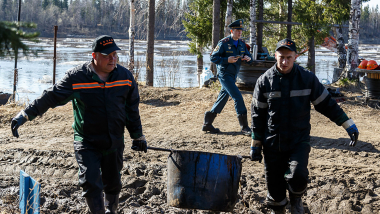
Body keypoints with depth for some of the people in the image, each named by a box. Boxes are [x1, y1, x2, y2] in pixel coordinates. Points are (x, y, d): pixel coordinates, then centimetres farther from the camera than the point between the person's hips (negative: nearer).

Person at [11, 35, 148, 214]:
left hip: (115, 143, 3)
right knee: (90, 183, -12)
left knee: (113, 184, 14)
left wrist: (138, 137, 17)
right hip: (87, 142, -3)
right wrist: (25, 114, -15)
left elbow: (132, 110, 11)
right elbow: (51, 97, -9)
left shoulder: (125, 76, 1)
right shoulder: (77, 77, -10)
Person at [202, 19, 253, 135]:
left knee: (223, 99, 12)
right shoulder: (224, 43, -12)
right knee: (238, 97, -14)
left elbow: (248, 55, 16)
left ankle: (207, 124, 21)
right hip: (224, 74, -8)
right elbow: (213, 57, -10)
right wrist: (227, 60, -23)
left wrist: (248, 58, -9)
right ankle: (244, 127, -11)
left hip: (233, 75, 8)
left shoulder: (242, 43, 9)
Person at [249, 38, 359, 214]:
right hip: (272, 144, 1)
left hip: (299, 140, -1)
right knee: (275, 186, 5)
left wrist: (349, 125, 2)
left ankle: (296, 199, 10)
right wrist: (256, 145, 5)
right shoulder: (264, 81, -2)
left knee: (297, 176, -23)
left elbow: (326, 104, 5)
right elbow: (258, 114, 5)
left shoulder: (307, 78, -4)